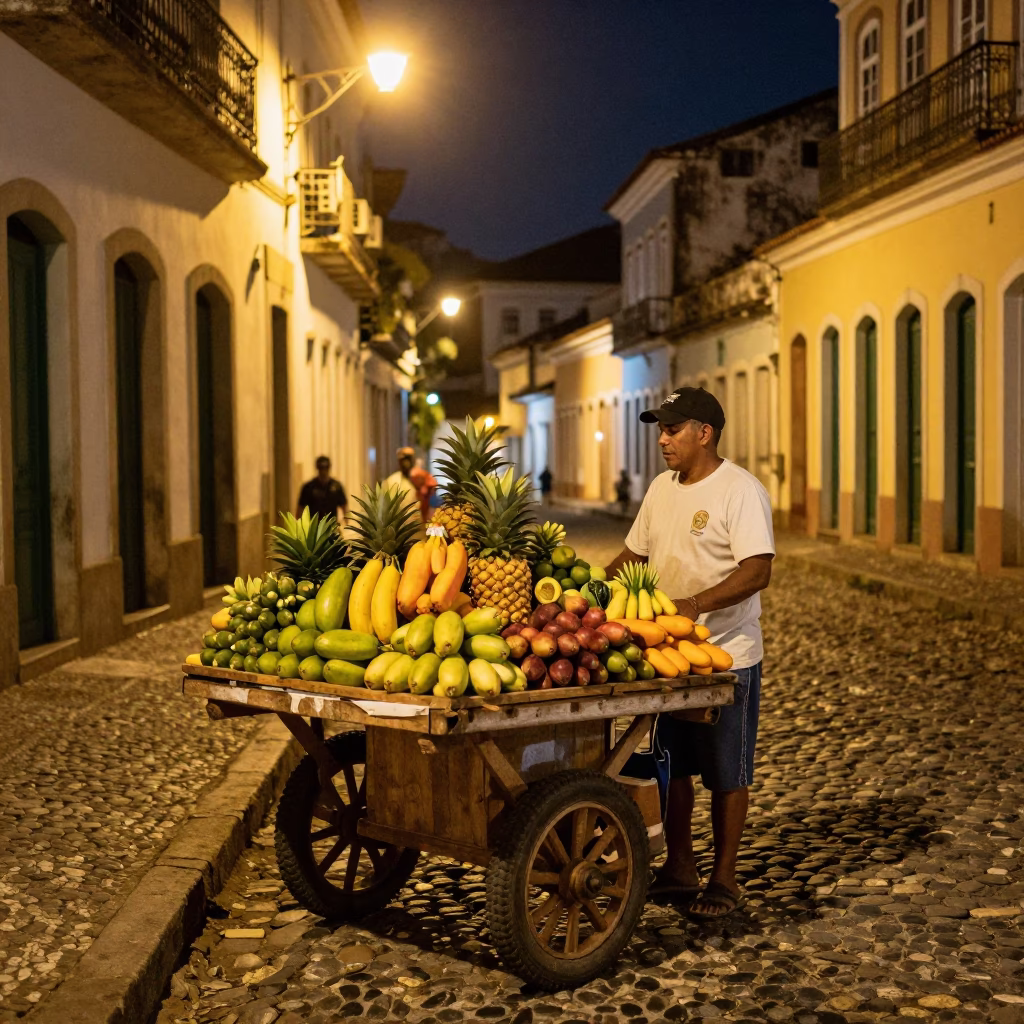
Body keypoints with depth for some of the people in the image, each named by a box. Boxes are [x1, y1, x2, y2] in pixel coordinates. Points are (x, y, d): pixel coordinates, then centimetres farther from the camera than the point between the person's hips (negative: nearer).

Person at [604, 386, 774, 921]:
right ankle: (679, 868, 28)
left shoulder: (740, 490, -14)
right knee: (671, 766, 14)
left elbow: (757, 571, -22)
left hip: (727, 657, -7)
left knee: (726, 775, 5)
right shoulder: (662, 488, 10)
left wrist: (696, 603, -33)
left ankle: (723, 878, 17)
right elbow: (634, 553, 18)